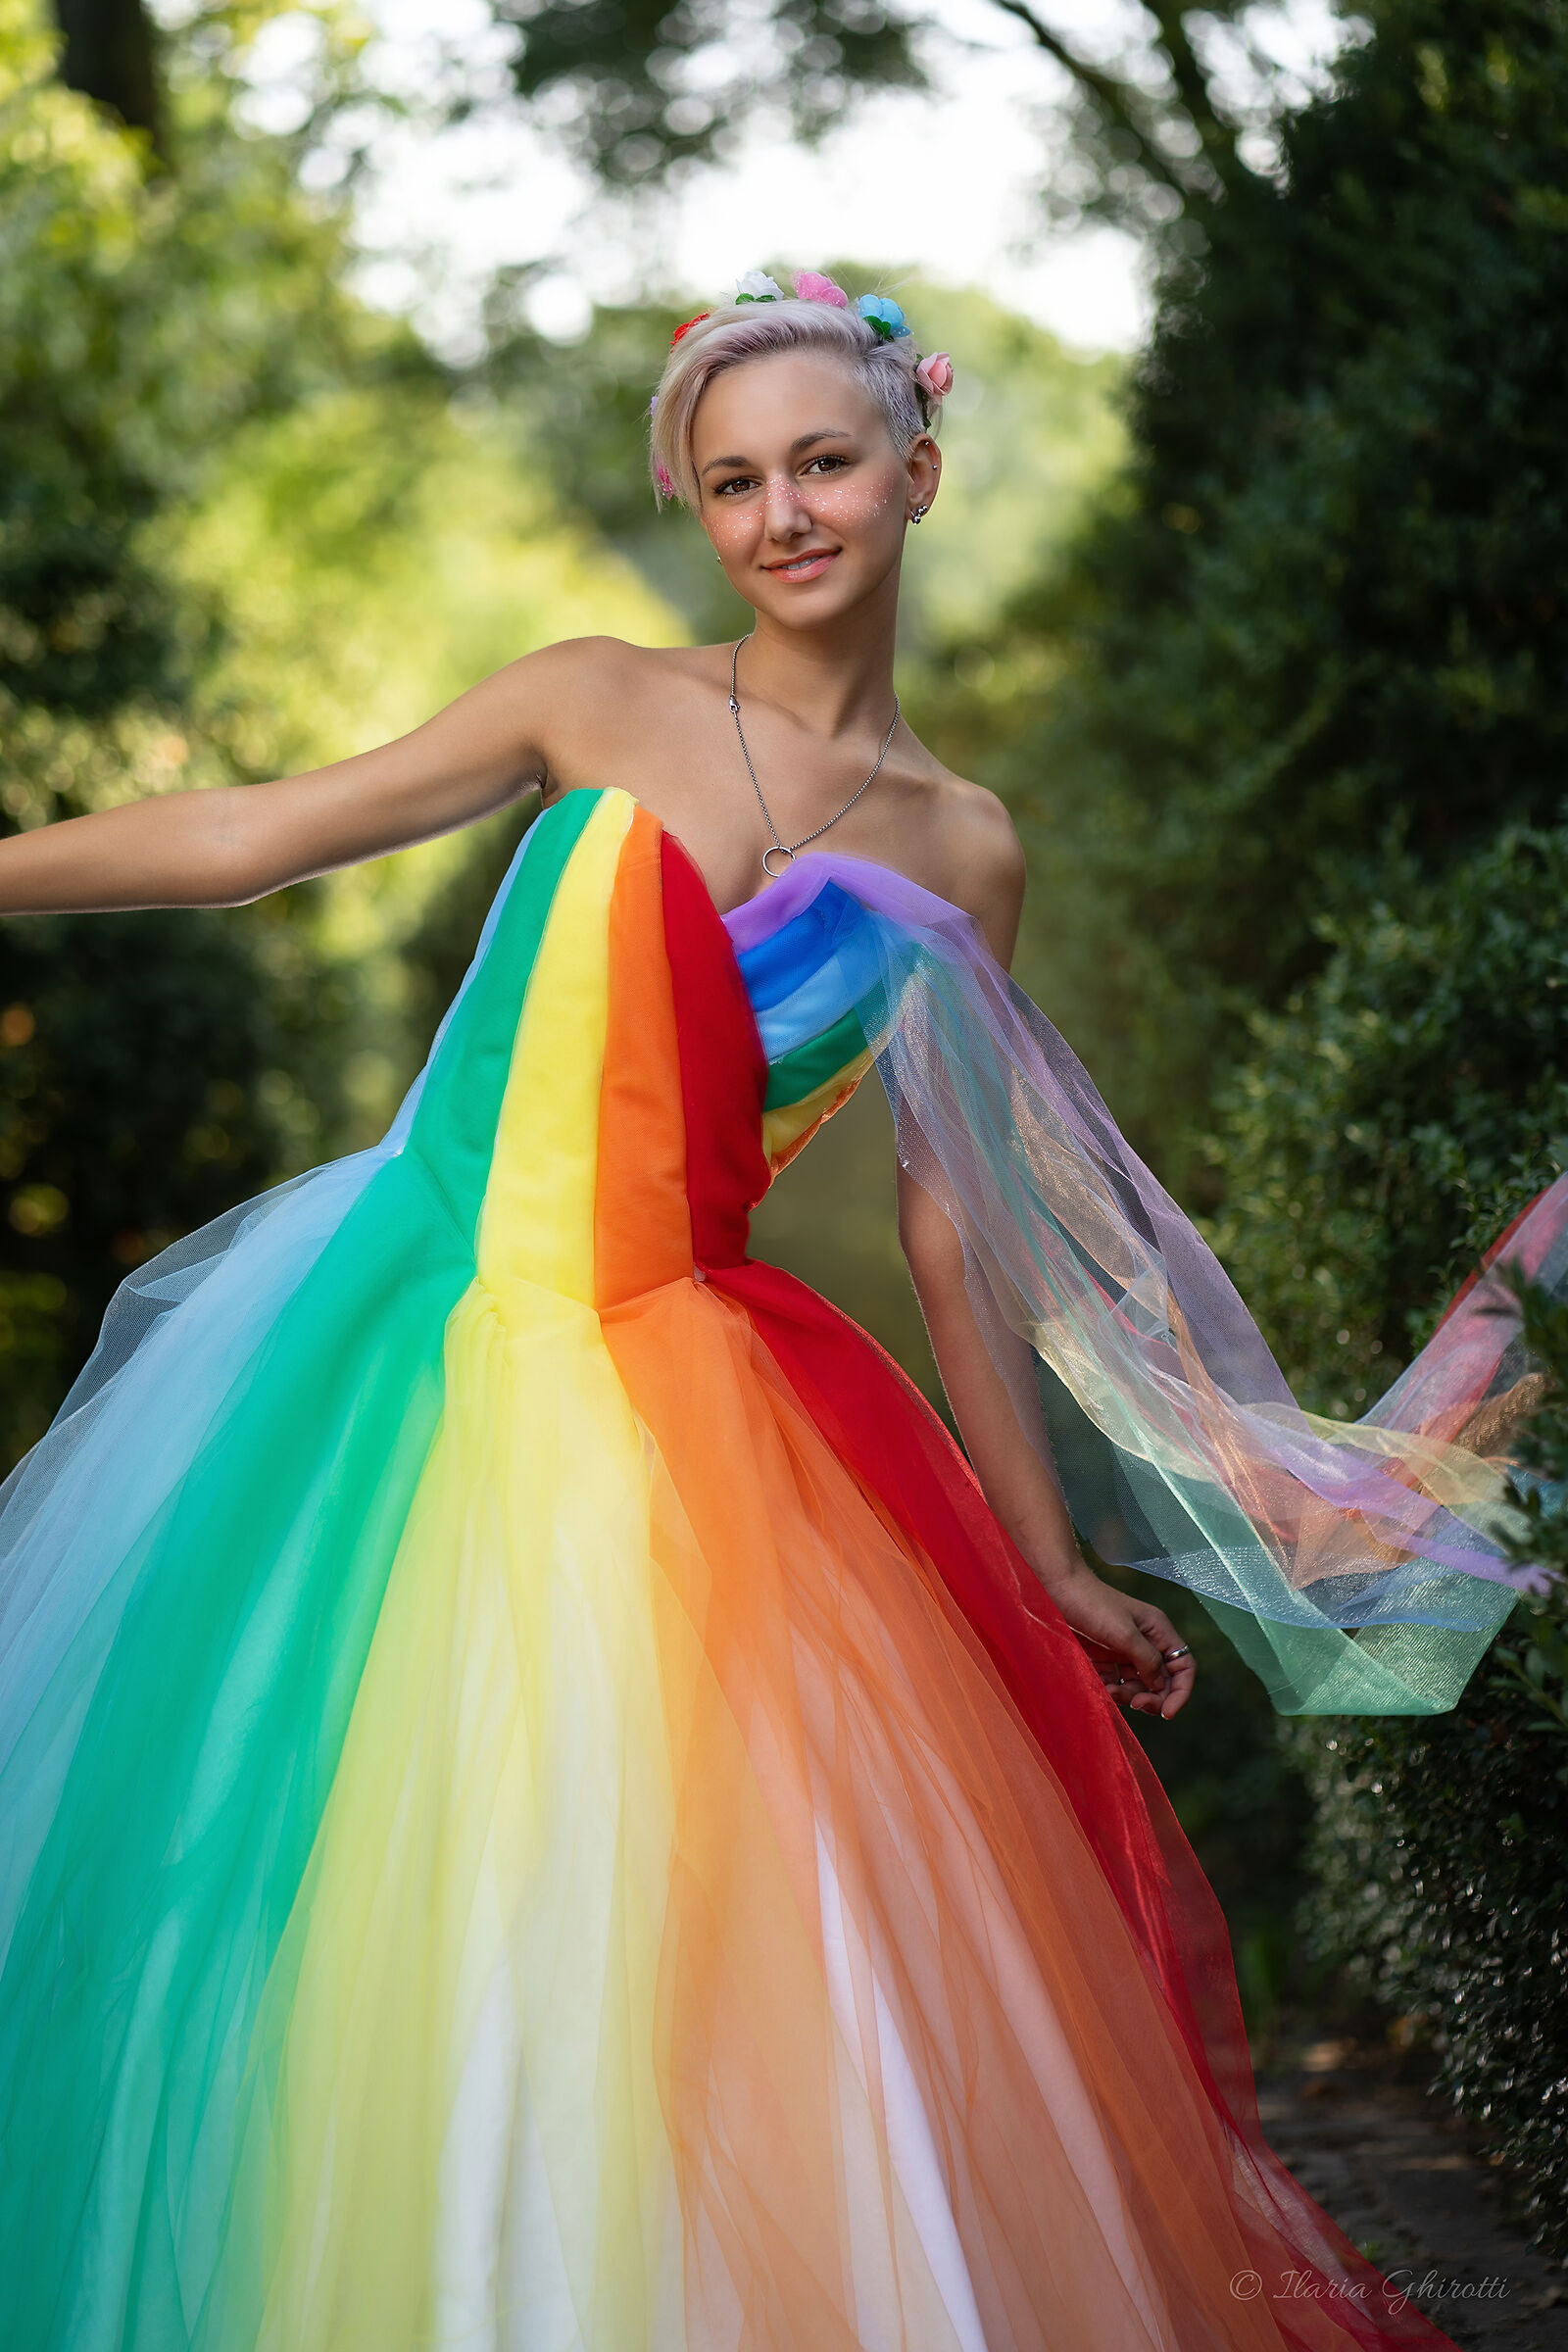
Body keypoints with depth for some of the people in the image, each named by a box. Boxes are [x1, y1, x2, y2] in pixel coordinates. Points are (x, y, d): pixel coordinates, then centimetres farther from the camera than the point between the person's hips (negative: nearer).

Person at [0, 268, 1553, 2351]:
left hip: (669, 1400, 1)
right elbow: (254, 837, 5)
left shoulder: (960, 855, 5)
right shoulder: (599, 707, 1)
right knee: (341, 1880, 2)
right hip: (409, 1330, 0)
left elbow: (951, 1221, 9)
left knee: (664, 1916, -3)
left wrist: (1049, 1559, 11)